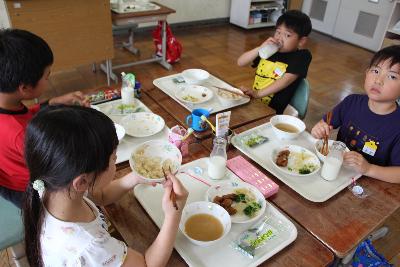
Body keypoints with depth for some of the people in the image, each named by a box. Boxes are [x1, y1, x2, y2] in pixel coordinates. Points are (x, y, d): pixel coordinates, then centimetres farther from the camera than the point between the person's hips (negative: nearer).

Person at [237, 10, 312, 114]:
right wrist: (261, 48, -11)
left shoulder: (302, 56, -5)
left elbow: (287, 79, -19)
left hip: (274, 111, -5)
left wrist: (258, 93, -28)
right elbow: (240, 62, 4)